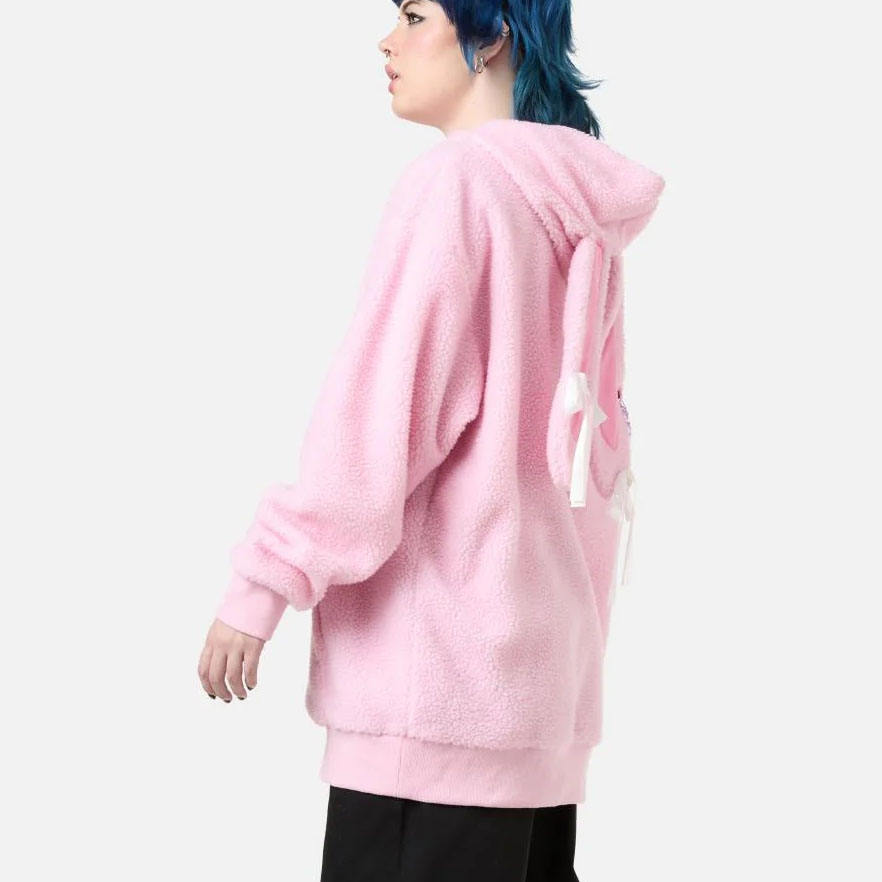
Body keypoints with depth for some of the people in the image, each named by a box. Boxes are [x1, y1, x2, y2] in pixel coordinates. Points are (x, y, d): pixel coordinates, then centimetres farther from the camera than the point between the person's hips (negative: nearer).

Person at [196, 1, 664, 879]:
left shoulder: (453, 181, -11)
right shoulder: (578, 205, 13)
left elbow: (377, 410, -15)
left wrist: (264, 579, -11)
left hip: (440, 642, -9)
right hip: (548, 648, 9)